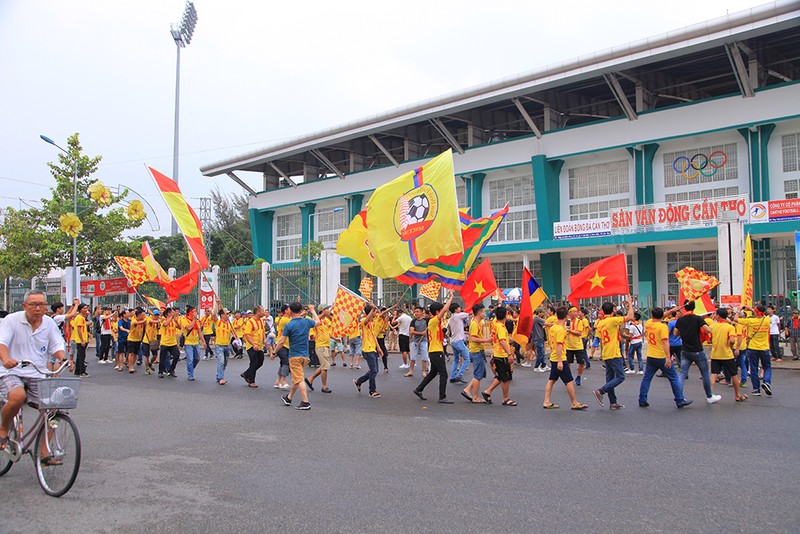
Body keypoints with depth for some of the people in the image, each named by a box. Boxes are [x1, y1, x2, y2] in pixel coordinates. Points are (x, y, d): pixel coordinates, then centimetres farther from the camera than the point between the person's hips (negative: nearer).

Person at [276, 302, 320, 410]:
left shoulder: (289, 325, -14)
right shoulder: (307, 322, 0)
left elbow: (282, 341, -11)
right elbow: (317, 322, 22)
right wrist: (312, 311, 36)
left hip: (294, 356, -6)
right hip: (305, 355, 6)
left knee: (299, 379, -6)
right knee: (296, 378, 18)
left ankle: (305, 402, -12)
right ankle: (288, 398, 33)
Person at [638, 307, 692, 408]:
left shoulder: (648, 324, 4)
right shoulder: (663, 326, -13)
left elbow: (655, 319, 23)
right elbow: (665, 342, -21)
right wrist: (668, 357, -24)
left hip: (650, 357, 5)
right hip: (662, 358, -5)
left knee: (646, 378, 11)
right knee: (674, 378, 7)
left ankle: (642, 401, 11)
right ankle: (680, 401, 11)